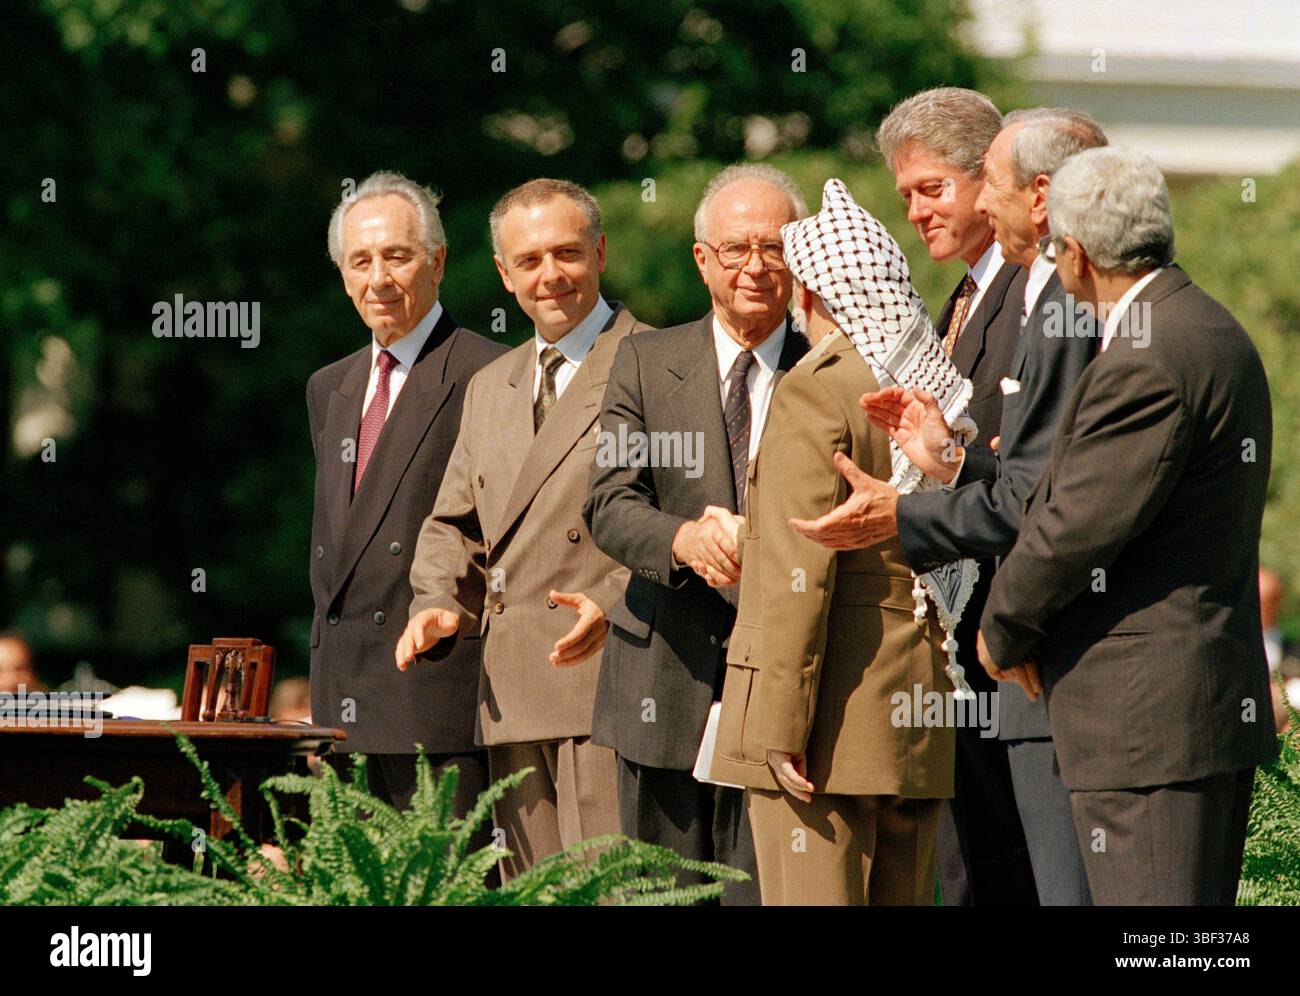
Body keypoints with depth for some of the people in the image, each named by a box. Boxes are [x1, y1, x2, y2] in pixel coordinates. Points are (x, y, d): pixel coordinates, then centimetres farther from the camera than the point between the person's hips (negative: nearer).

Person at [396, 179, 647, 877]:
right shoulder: (489, 387, 24)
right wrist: (440, 604, 5)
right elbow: (454, 523, 26)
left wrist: (619, 604, -22)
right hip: (509, 693, 7)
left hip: (605, 678, -7)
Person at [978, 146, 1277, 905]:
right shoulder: (1215, 332, 14)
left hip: (1146, 711, -10)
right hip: (1225, 694, 10)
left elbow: (1077, 527, -18)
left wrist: (1003, 633, -1)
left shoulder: (1145, 362, -19)